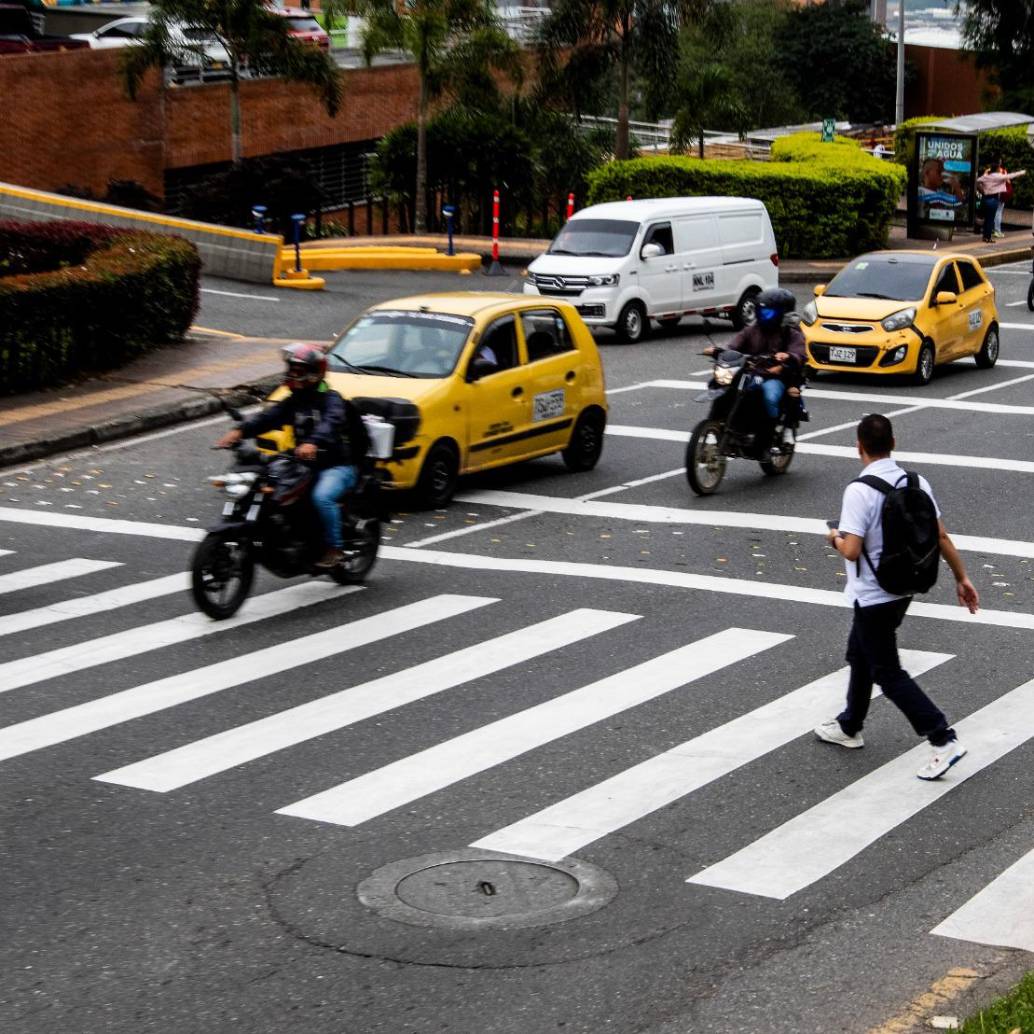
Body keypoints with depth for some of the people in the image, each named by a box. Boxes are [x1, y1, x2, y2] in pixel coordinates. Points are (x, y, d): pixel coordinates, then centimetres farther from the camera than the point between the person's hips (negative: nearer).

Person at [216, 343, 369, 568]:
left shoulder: (331, 399, -9)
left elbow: (331, 423, -30)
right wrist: (240, 431, -19)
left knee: (322, 497, -34)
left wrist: (313, 443, -51)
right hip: (305, 465, 8)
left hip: (338, 466, -8)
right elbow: (269, 417, -2)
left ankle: (334, 547, -18)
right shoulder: (293, 401, 12)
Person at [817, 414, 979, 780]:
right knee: (859, 654, 26)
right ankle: (849, 726, 40)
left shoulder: (859, 491, -23)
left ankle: (943, 740, -6)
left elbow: (851, 551, -27)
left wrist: (836, 539, -5)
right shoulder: (916, 483, -3)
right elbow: (942, 536, 1)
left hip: (873, 596, -8)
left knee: (888, 672, 1)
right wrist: (962, 578, 10)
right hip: (904, 589, 8)